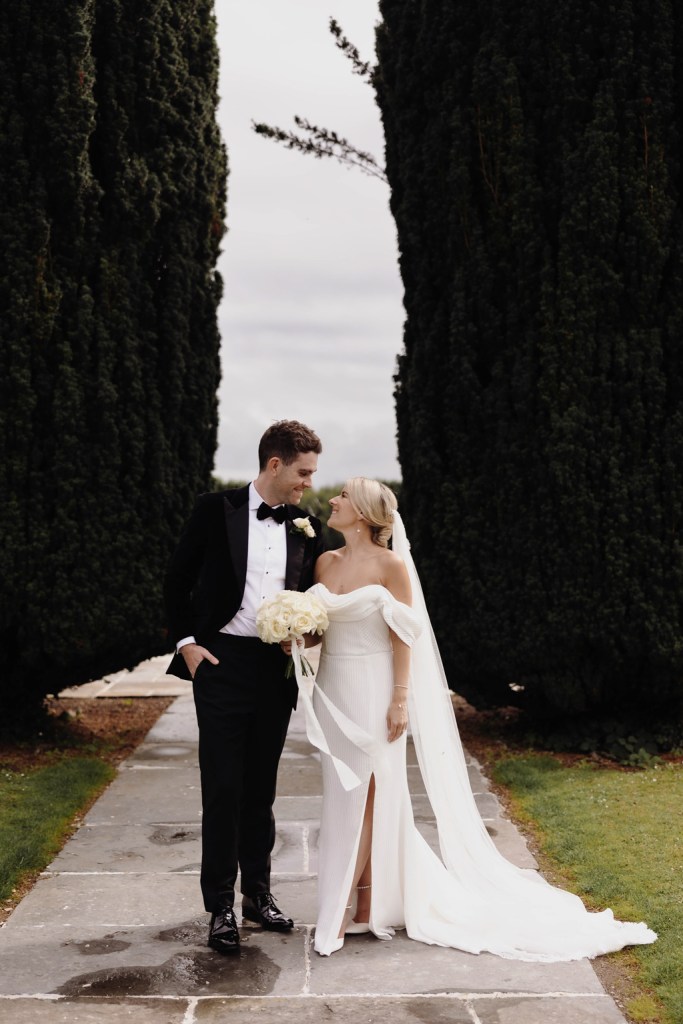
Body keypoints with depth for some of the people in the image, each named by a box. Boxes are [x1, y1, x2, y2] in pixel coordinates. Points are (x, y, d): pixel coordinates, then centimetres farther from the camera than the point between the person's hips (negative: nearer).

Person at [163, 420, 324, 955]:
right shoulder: (216, 510, -4)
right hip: (222, 663, -3)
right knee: (223, 789, -1)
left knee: (261, 788, 13)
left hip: (277, 668, 3)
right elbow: (178, 580, 2)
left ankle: (258, 892, 26)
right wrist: (186, 642, -6)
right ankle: (220, 906, 10)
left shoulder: (308, 528, 6)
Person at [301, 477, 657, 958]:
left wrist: (399, 699, -14)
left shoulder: (390, 565, -11)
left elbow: (403, 638, -11)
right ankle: (368, 901, 24)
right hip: (333, 688, 6)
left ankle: (343, 909, 9)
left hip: (372, 691, -6)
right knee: (344, 796, 11)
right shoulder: (326, 562, 6)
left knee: (364, 798, 0)